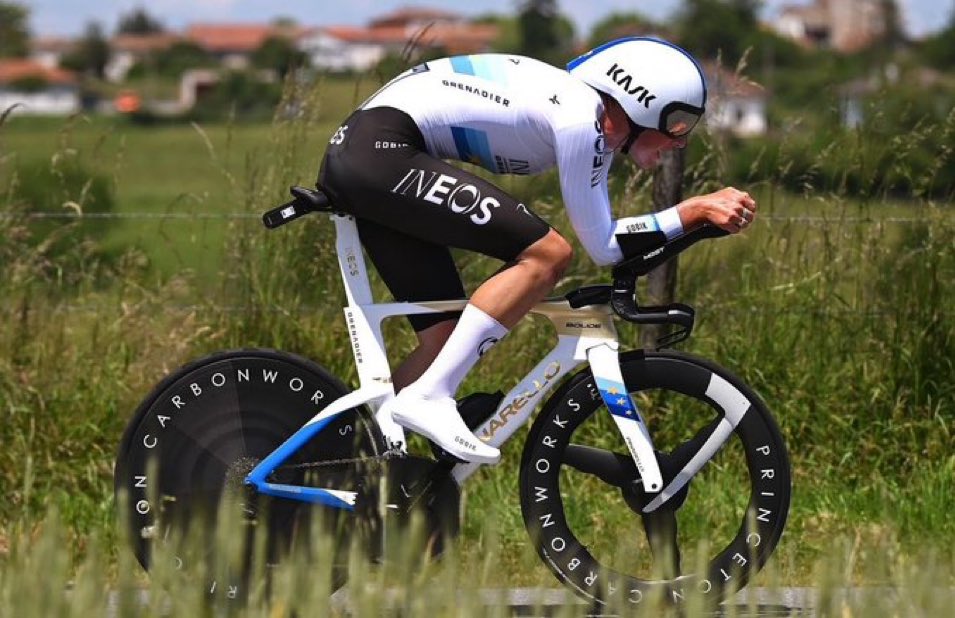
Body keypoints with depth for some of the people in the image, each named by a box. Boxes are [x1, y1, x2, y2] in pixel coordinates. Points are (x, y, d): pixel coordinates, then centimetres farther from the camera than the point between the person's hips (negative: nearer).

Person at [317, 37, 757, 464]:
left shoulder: (599, 125, 14)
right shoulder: (580, 117, -14)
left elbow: (605, 239, 20)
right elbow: (602, 247, -10)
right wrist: (696, 211, -8)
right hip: (384, 149, -10)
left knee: (446, 338, 9)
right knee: (547, 254, -15)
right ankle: (428, 397, -18)